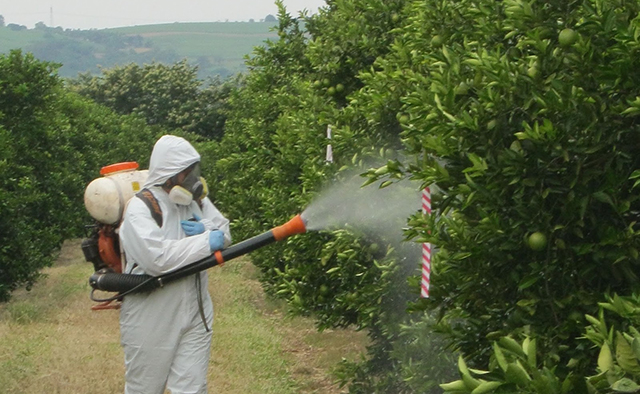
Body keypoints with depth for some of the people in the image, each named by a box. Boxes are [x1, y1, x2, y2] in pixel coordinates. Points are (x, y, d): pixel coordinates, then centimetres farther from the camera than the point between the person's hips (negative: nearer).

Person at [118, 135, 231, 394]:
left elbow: (225, 234, 10)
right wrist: (206, 241, -21)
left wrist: (206, 229, -13)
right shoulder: (139, 208, -15)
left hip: (194, 313, 5)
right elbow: (157, 257, -27)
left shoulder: (197, 200, 7)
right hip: (150, 320, -5)